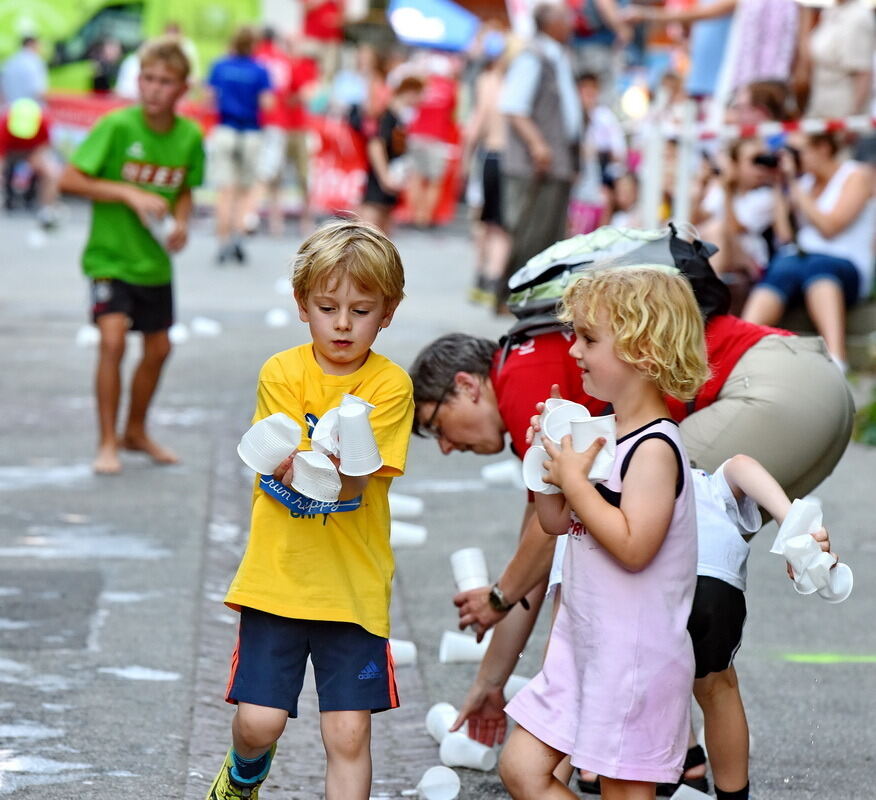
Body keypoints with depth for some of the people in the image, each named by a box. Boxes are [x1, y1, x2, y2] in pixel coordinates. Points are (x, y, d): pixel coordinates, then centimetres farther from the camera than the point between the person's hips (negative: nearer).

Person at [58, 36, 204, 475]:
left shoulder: (190, 137, -4)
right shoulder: (117, 127, -18)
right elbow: (69, 179, -17)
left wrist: (181, 221, -7)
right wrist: (129, 194, -24)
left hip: (154, 260, 5)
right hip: (110, 255, -5)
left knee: (158, 348, 14)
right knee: (113, 340, -19)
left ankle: (136, 431, 36)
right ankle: (107, 443, -7)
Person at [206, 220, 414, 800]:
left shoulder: (390, 385, -5)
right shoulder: (283, 373, -2)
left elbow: (351, 483, -13)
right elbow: (287, 470, -11)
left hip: (353, 586, 0)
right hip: (277, 577, 0)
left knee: (349, 734, -3)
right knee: (258, 723, -1)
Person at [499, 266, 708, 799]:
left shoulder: (654, 449, -18)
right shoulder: (604, 434, 8)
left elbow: (633, 546, -29)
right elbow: (556, 523, 15)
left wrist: (573, 479, -22)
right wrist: (549, 453, 0)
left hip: (635, 656, -9)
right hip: (582, 647, 9)